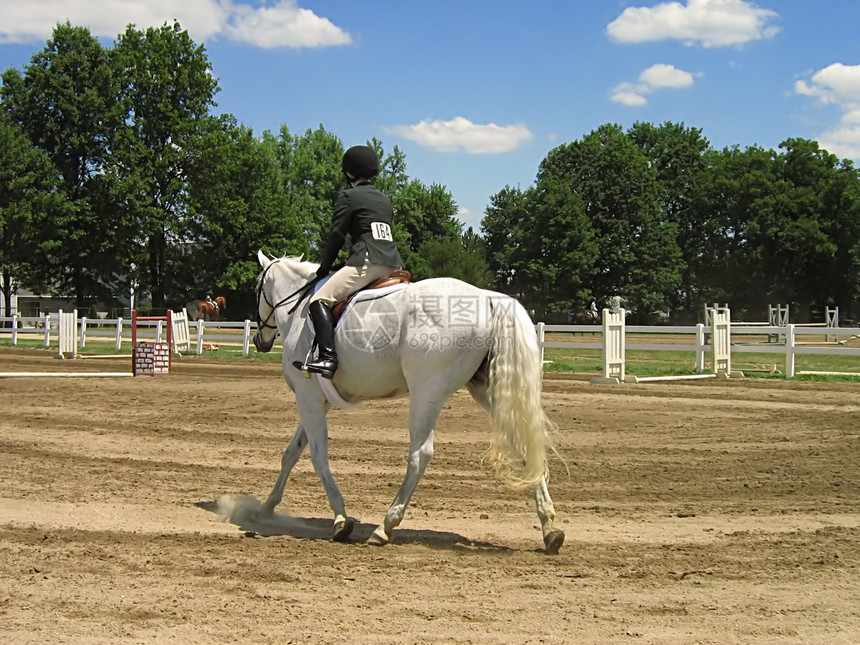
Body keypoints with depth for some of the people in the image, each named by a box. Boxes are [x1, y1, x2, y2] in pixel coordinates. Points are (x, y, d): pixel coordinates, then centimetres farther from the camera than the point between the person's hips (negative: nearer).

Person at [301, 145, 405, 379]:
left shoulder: (348, 196, 4)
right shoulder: (385, 200, 26)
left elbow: (336, 235, 0)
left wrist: (324, 268, 11)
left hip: (368, 262, -8)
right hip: (394, 264, 8)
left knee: (320, 300, -13)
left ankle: (328, 357, -32)